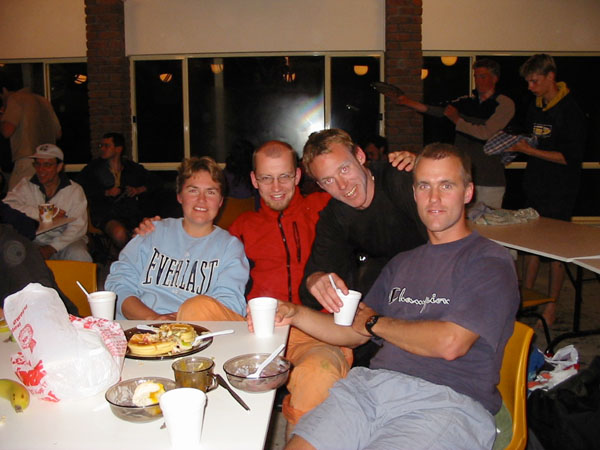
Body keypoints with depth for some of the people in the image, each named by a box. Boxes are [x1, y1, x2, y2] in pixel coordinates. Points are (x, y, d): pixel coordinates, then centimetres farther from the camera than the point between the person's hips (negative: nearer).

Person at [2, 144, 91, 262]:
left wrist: (52, 248, -22)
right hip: (34, 241, 1)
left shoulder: (75, 190, -3)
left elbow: (78, 227, -11)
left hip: (65, 240, -1)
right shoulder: (26, 185, 3)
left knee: (79, 256, -31)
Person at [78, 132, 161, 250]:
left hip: (133, 214, 1)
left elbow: (155, 183, 22)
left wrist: (139, 190, 4)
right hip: (107, 216, -1)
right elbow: (84, 190, 4)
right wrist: (106, 192, -4)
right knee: (120, 233, -36)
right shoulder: (93, 169, 15)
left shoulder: (133, 168, 19)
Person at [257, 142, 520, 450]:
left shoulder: (490, 262, 1)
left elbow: (450, 343, -13)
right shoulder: (402, 263, 23)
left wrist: (375, 323, 3)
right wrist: (295, 314, 5)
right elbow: (354, 333, 22)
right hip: (371, 384, 5)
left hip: (447, 401, -5)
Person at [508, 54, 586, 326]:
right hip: (535, 189, 7)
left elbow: (570, 157, -16)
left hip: (559, 193, -7)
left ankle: (551, 308, 11)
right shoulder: (535, 109, 11)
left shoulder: (569, 111, -11)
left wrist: (530, 151, -18)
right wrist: (515, 147, 2)